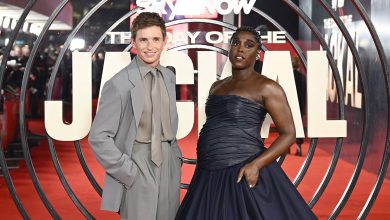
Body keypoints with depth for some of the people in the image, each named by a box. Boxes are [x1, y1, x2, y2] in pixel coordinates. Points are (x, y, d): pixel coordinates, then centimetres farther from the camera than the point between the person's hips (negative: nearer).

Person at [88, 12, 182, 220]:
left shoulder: (169, 77, 8)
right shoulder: (119, 84, -12)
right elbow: (98, 137, -12)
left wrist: (177, 156, 8)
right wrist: (129, 173, -13)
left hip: (169, 169, 6)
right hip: (137, 173, -6)